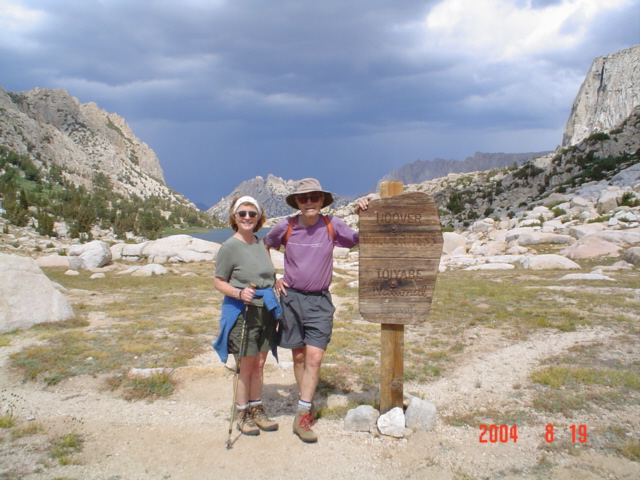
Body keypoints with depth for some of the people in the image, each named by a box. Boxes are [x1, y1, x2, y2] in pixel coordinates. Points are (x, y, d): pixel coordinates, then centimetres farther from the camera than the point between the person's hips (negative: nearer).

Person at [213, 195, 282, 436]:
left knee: (259, 365, 14)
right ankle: (243, 414, 21)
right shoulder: (230, 247, -10)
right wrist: (239, 293, -24)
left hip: (265, 312, 6)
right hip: (242, 313, -6)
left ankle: (257, 410, 28)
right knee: (246, 367, 5)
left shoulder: (260, 244, 8)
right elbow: (218, 282, -9)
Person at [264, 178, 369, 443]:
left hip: (319, 301, -1)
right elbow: (265, 248, 13)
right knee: (299, 356, 10)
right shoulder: (285, 226, -4)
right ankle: (306, 403, 29)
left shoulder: (332, 225, -5)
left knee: (314, 357, -8)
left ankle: (302, 416, 1)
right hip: (291, 297, 1)